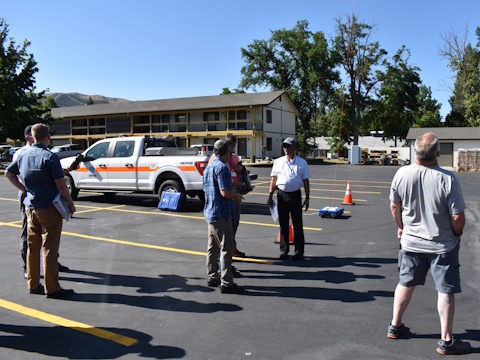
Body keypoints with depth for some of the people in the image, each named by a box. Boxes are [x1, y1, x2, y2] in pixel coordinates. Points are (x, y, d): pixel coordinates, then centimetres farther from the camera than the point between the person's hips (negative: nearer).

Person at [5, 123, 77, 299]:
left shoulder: (23, 155, 5)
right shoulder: (50, 157, -16)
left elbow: (8, 173, 17)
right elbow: (60, 185, -17)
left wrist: (24, 189, 13)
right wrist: (71, 203, -7)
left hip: (30, 208, 7)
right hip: (49, 209, -6)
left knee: (33, 247, 15)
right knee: (49, 248, -1)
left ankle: (33, 284, 24)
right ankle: (51, 288, 4)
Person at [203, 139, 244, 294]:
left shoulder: (208, 167, 15)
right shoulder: (221, 167, -17)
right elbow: (225, 192, -24)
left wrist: (233, 196, 21)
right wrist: (237, 196, -4)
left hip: (210, 212, 10)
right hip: (221, 213, -10)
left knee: (213, 247, 16)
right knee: (226, 248, -5)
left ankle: (213, 277, 26)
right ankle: (226, 282, -2)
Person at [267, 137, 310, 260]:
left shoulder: (302, 162, 5)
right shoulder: (278, 162, 8)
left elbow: (305, 181, 7)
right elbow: (273, 180, 11)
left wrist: (307, 198, 2)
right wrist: (270, 196, 6)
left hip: (295, 195, -1)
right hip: (281, 194, 1)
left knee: (297, 224, 2)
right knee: (283, 224, 7)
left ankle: (299, 251, 12)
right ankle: (284, 250, 18)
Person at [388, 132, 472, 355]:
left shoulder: (402, 174, -11)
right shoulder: (447, 179, -22)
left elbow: (394, 206, 1)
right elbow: (458, 216, -17)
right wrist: (457, 233, 4)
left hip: (411, 242, 4)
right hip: (442, 245, -4)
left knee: (406, 283, 18)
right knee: (446, 290, 8)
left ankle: (395, 326, 30)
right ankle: (446, 341, 17)